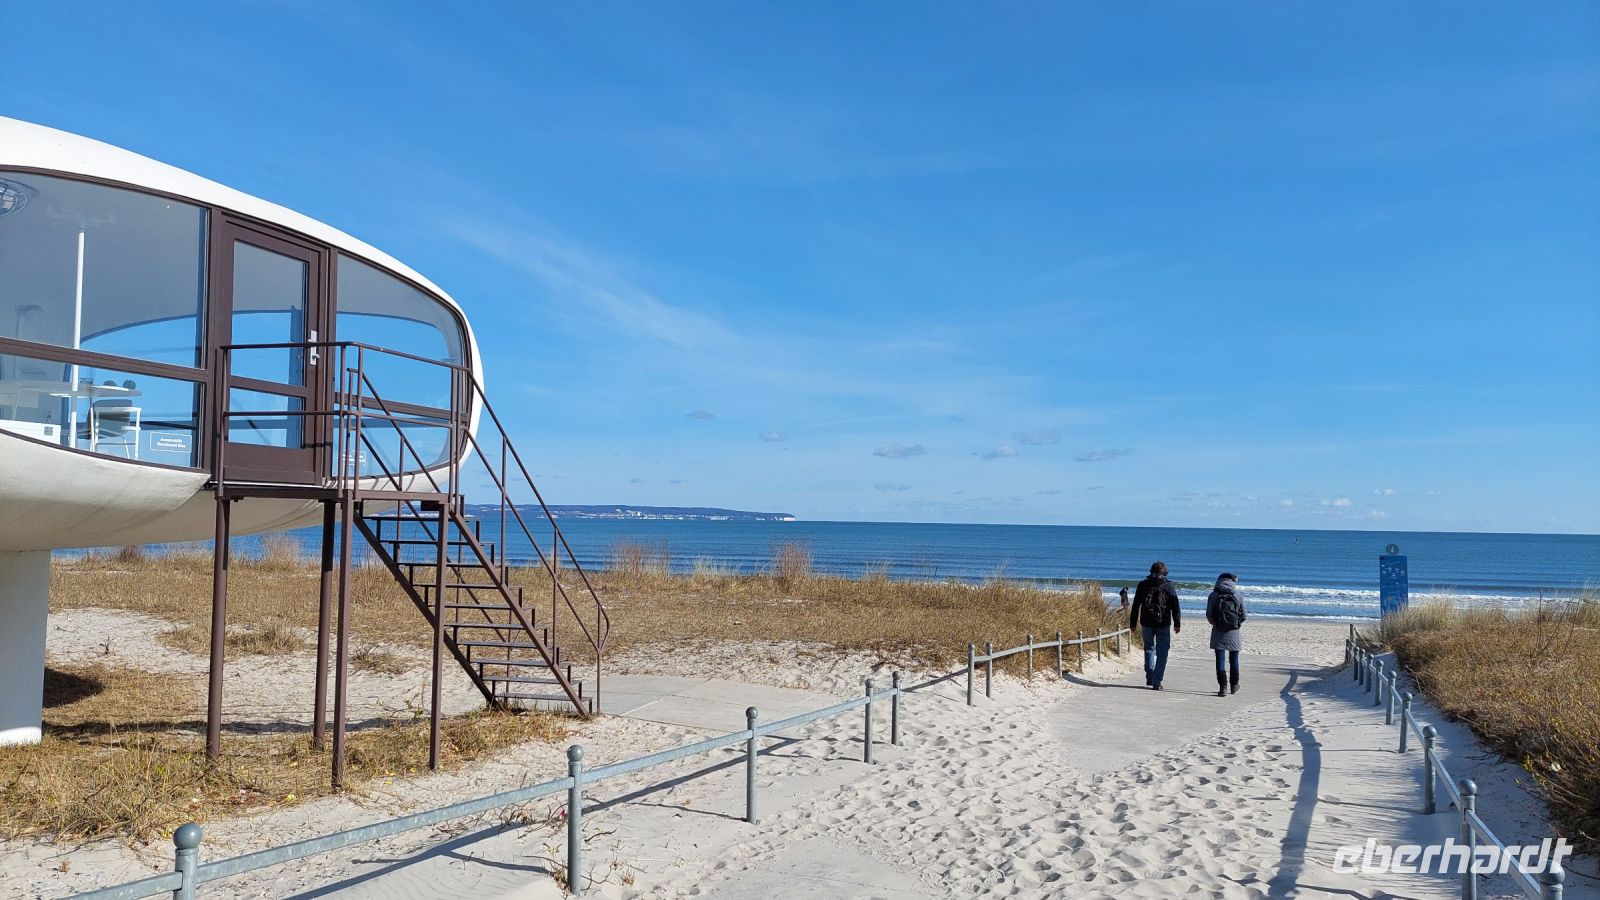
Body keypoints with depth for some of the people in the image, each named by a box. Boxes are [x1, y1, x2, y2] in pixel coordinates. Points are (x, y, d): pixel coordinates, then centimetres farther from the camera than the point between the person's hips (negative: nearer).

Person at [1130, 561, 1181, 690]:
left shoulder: (1142, 585, 5)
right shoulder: (1169, 586, 0)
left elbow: (1135, 606, 6)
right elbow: (1175, 607, -3)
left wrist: (1133, 623, 10)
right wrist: (1177, 624, 3)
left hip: (1146, 623, 2)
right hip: (1163, 624, -2)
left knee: (1149, 648, 21)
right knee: (1161, 653, 3)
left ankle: (1150, 677, 16)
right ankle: (1156, 682, -1)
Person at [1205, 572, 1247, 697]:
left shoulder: (1213, 595, -4)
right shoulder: (1238, 595, -1)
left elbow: (1209, 615, -7)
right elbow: (1243, 615, -2)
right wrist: (1237, 624, 15)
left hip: (1219, 632, -2)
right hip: (1235, 633, 2)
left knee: (1220, 659, 0)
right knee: (1234, 659, 16)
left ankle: (1223, 686, -10)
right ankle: (1234, 686, 28)